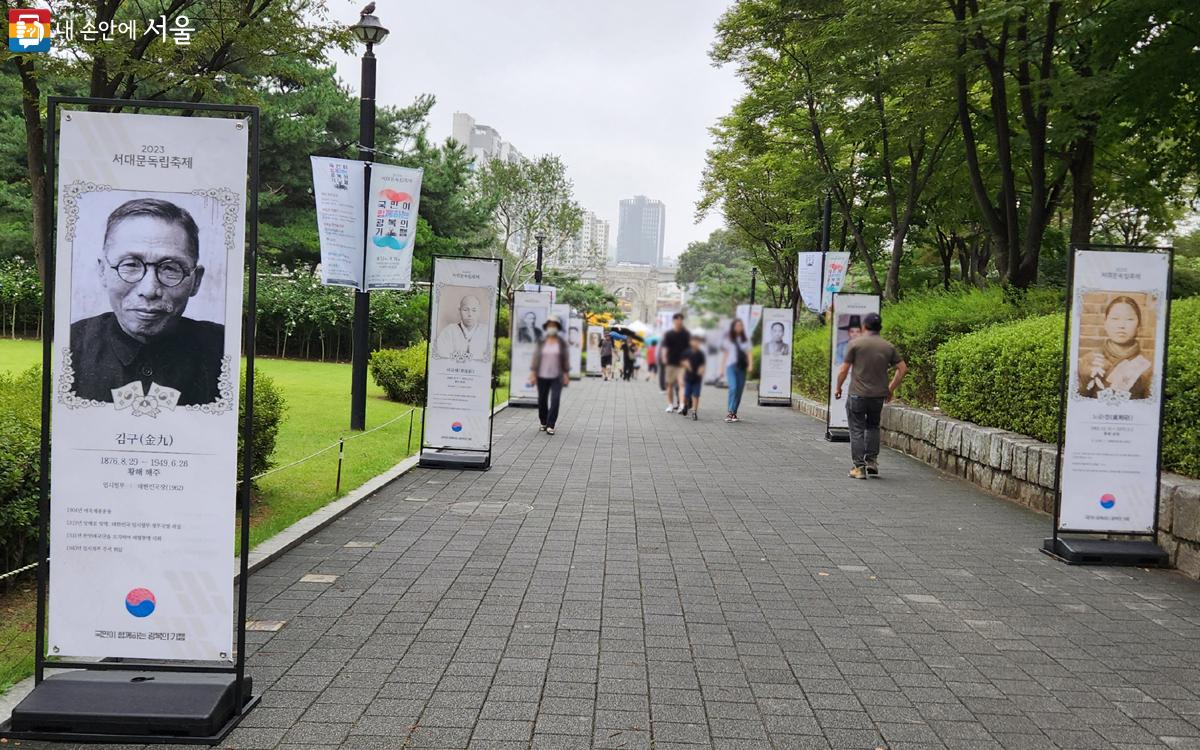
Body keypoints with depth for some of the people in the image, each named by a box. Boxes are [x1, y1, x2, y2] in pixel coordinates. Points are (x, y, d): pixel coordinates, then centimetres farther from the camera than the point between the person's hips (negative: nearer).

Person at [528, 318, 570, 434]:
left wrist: (566, 374, -1)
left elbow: (566, 359, 3)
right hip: (542, 376, 1)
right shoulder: (541, 342, 2)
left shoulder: (562, 343, 2)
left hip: (557, 377, -1)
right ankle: (543, 423, 27)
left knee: (555, 401, -13)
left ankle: (550, 426, -11)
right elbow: (536, 358, 2)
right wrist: (532, 374, -4)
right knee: (542, 401, 9)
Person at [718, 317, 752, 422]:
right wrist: (722, 369, 7)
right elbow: (724, 354, 10)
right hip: (731, 366, -3)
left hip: (742, 367, 3)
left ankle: (734, 413, 10)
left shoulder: (745, 339, 12)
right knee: (733, 388, -20)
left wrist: (750, 364, -6)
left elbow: (748, 353, 9)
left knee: (739, 390, 1)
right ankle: (730, 412, -22)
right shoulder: (728, 339, 8)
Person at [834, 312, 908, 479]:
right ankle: (872, 461, 16)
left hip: (858, 394, -4)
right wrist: (891, 389, 15)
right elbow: (903, 369, 6)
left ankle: (859, 467, 2)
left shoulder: (855, 343, -6)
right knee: (873, 426, 22)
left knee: (857, 430, 3)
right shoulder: (888, 346, 5)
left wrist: (838, 388, 7)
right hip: (879, 395, 4)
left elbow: (844, 369, -6)